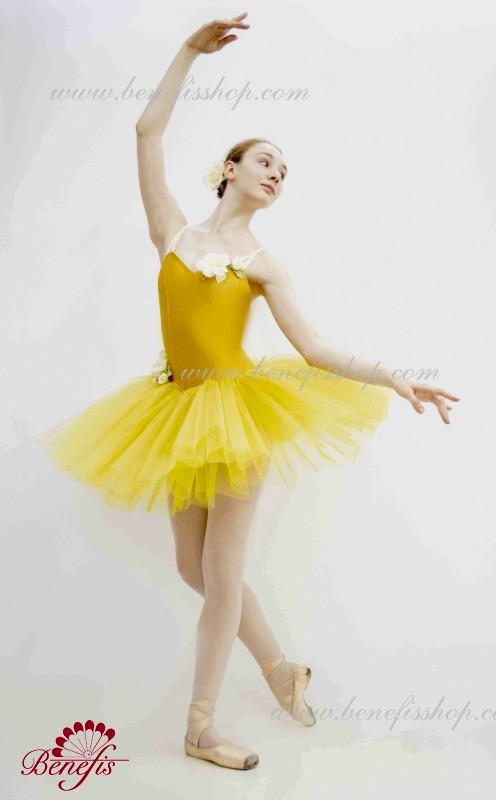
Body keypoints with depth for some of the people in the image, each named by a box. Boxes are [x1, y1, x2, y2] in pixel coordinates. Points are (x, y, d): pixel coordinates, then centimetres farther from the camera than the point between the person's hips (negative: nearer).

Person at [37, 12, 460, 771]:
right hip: (179, 412, 3)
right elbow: (148, 130, 2)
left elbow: (316, 349, -9)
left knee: (221, 572, 2)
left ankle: (201, 727, 20)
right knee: (196, 568, 11)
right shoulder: (174, 232, 6)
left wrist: (394, 378, -20)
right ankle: (282, 667, 34)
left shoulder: (264, 263, 0)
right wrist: (191, 49, 0)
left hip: (240, 411, -3)